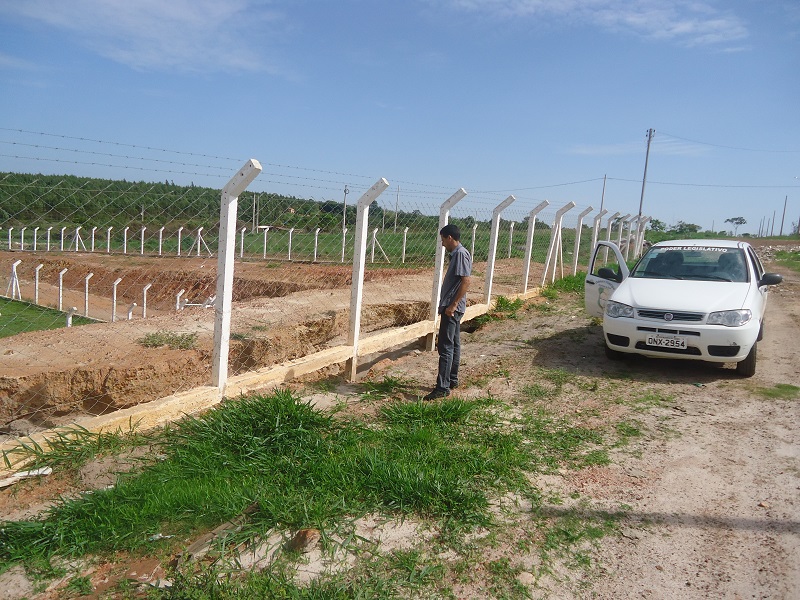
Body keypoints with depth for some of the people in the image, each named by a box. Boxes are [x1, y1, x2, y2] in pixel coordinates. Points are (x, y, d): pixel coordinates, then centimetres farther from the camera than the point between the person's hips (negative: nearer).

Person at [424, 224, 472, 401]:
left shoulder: (461, 254, -15)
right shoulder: (456, 254, 15)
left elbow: (465, 282, -22)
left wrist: (453, 305, -23)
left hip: (452, 308, -11)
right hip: (451, 307, 11)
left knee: (445, 347, -10)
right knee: (454, 345, 16)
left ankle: (442, 388, -8)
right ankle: (452, 380, 25)